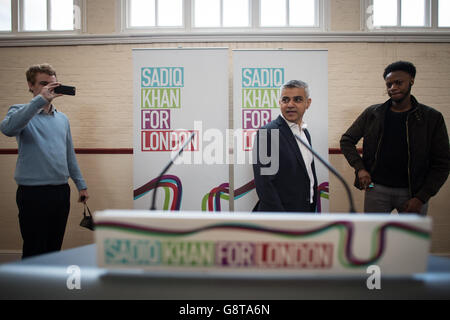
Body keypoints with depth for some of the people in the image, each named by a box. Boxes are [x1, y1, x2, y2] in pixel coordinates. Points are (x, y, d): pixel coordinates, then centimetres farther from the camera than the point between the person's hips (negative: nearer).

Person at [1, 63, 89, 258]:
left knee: (55, 249, 15)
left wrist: (81, 185, 15)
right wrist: (40, 99, -30)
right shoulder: (21, 112, -3)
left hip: (61, 191, 5)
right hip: (33, 192, -5)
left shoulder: (62, 118, 13)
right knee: (34, 252, 3)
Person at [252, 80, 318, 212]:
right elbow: (263, 183, -20)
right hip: (280, 211, -7)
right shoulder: (267, 133, -16)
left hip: (307, 211, 8)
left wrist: (312, 209, 12)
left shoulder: (305, 132, 10)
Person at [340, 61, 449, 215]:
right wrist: (360, 168, -8)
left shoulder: (432, 118, -1)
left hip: (413, 192, 0)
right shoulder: (372, 113, 2)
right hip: (376, 188, 1)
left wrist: (421, 198, -9)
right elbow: (347, 140, 7)